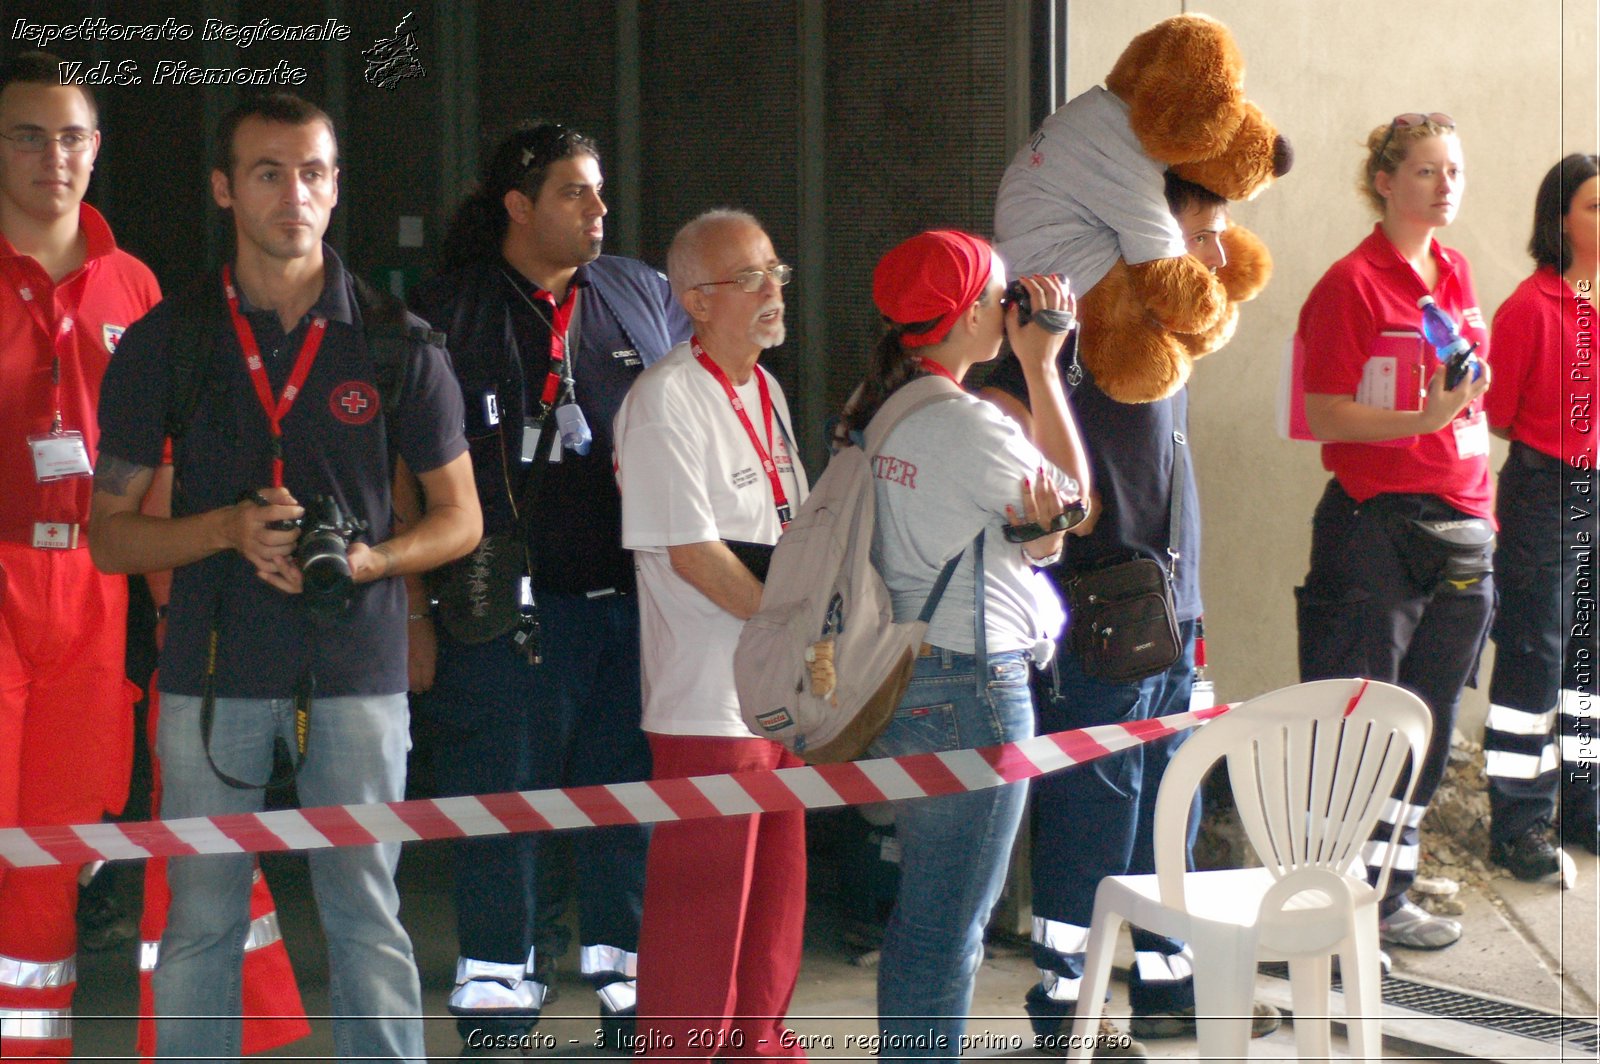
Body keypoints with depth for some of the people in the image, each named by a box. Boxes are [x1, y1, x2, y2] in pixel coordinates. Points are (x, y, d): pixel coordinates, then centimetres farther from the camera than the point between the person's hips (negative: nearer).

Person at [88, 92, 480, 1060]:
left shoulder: (397, 345, 3)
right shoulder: (166, 343, 4)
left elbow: (460, 517, 10)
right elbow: (110, 534, 5)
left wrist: (369, 560, -11)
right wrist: (231, 527, -13)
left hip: (356, 664, 0)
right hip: (213, 666, 1)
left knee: (368, 917, 2)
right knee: (200, 924, 4)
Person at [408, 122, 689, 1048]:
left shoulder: (646, 296, 11)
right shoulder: (449, 314, 1)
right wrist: (414, 615, -3)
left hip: (639, 601, 3)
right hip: (509, 612, -3)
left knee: (635, 790, 9)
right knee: (503, 797, 3)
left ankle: (632, 980, 23)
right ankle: (499, 992, 16)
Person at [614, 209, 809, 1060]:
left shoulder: (764, 390, 14)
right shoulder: (665, 401, -14)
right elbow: (691, 552, -18)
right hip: (708, 694, -9)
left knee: (777, 878, 16)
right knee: (702, 896, -3)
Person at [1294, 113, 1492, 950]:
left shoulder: (1457, 274, 14)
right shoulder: (1352, 284, -9)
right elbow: (1326, 417, -13)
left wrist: (1481, 509, 18)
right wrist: (1424, 419, -24)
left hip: (1459, 524, 8)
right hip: (1375, 525, -7)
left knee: (1429, 722, 11)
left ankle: (1388, 895, 20)